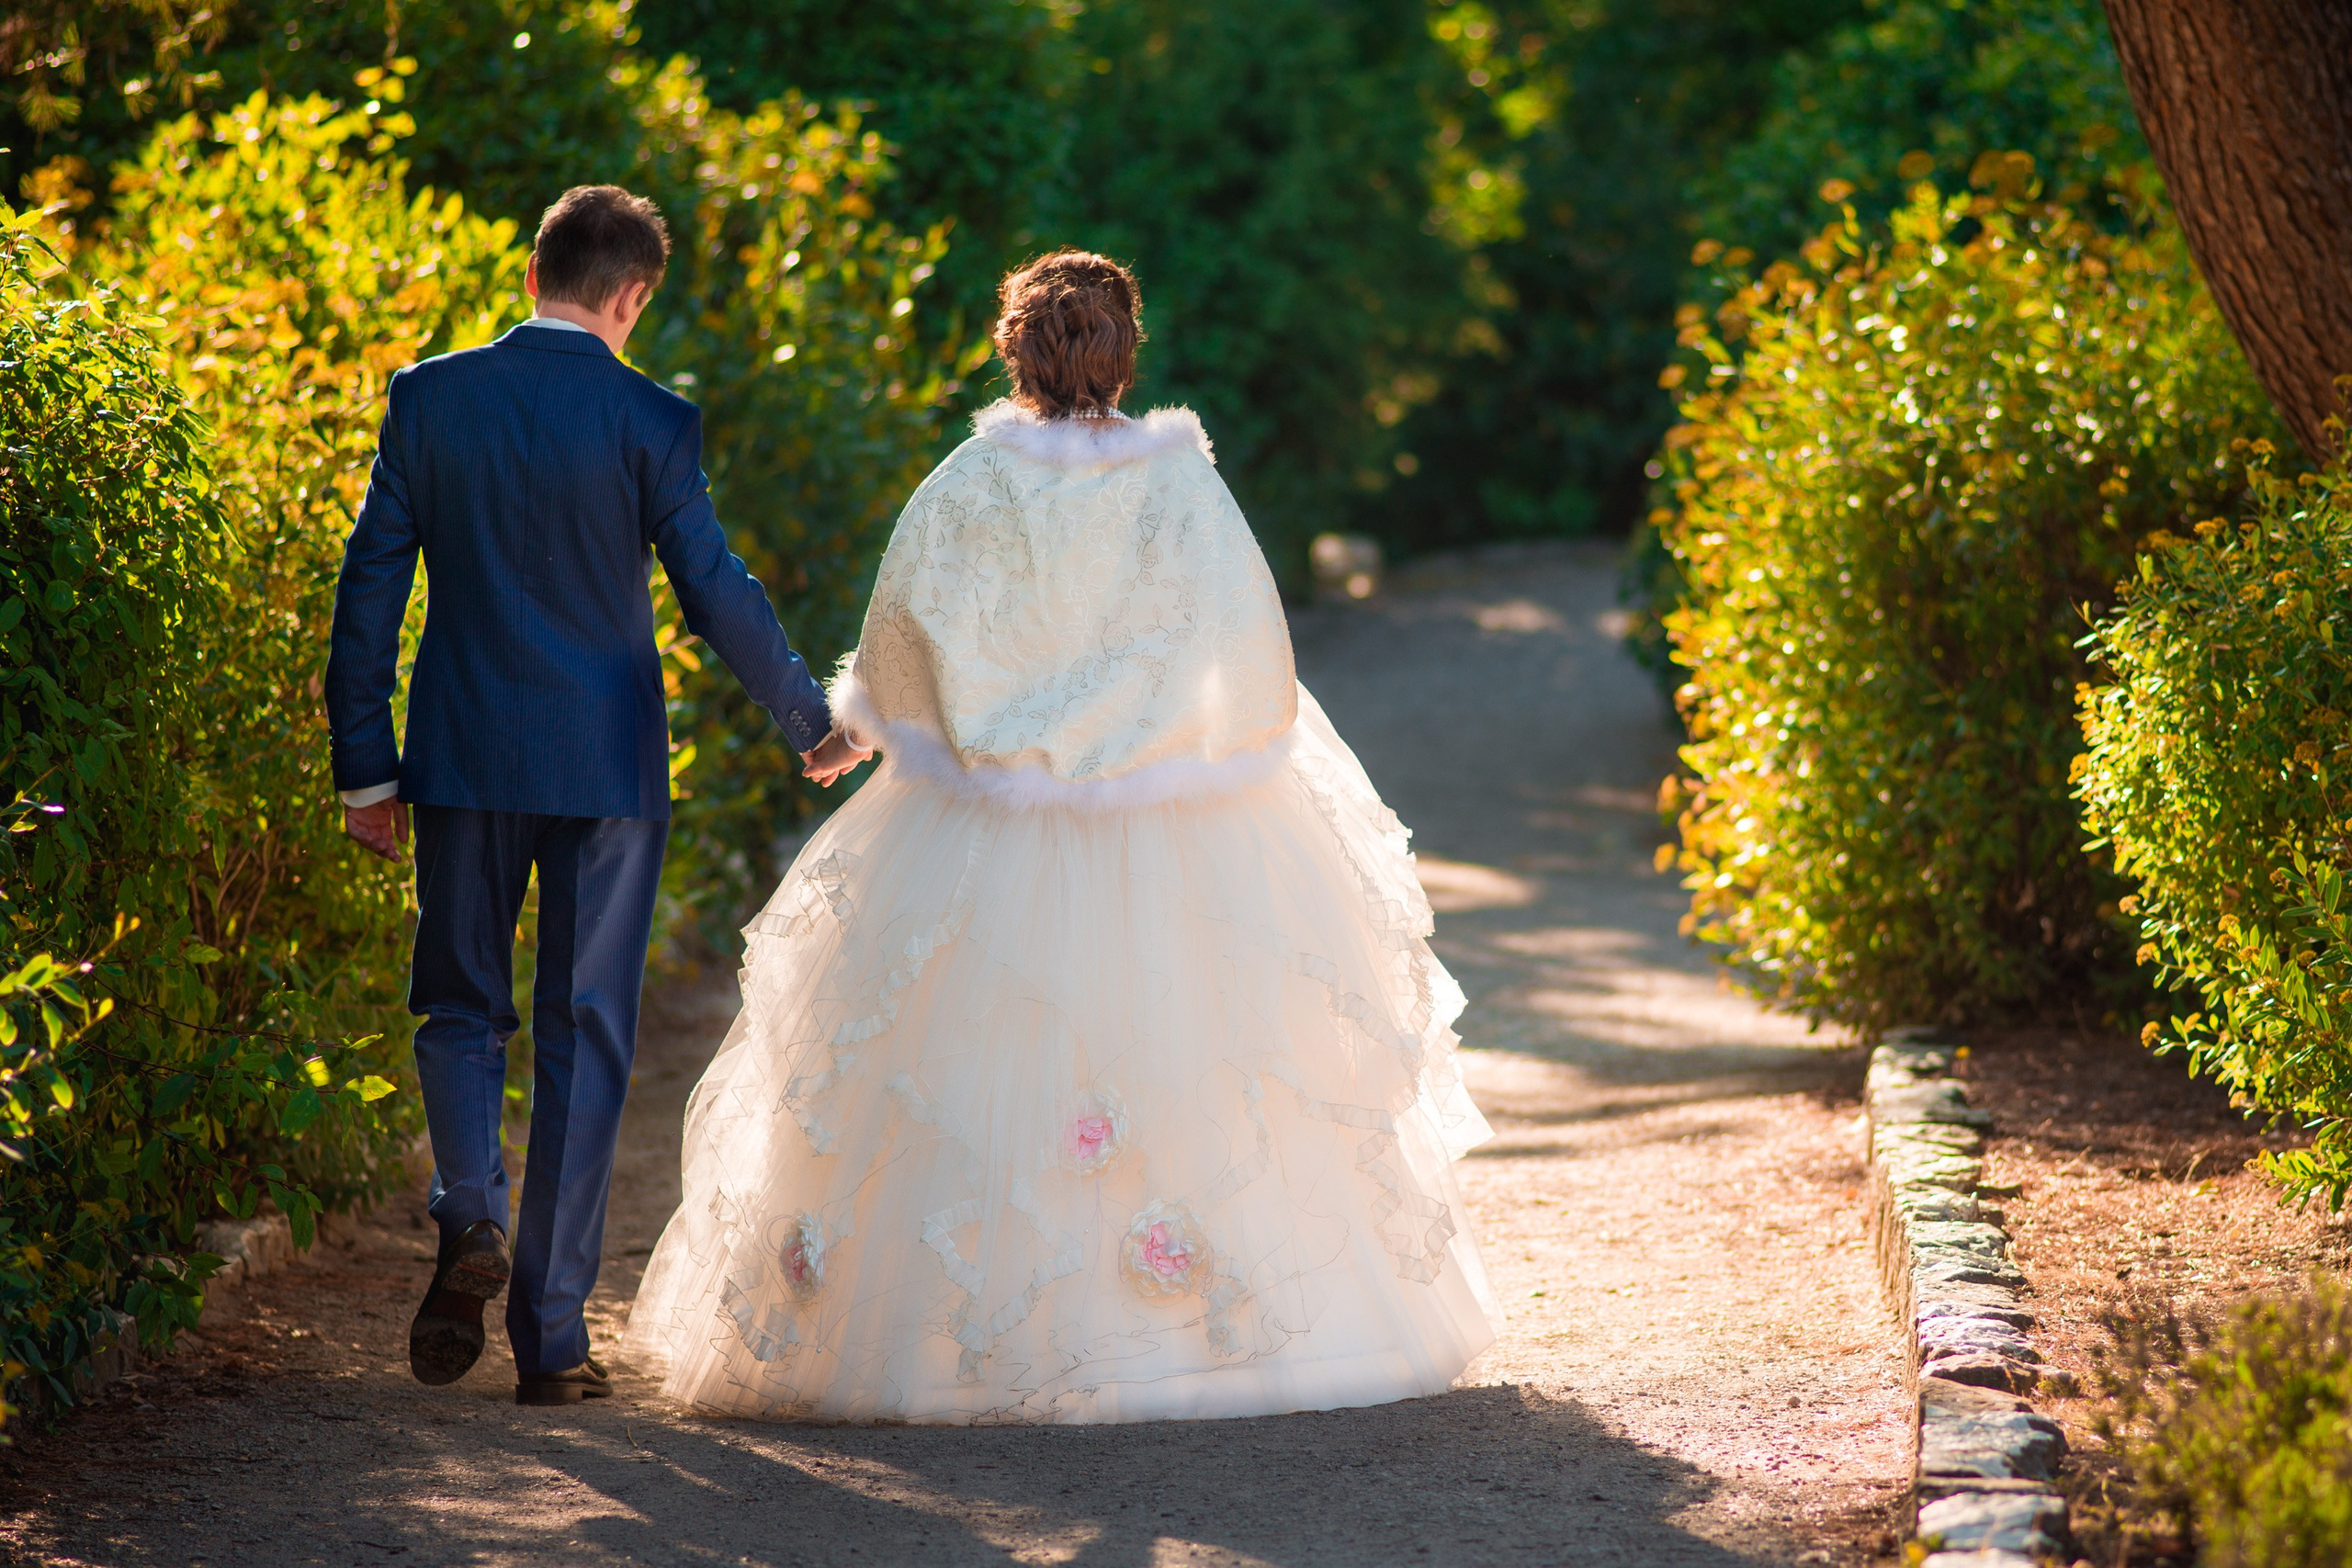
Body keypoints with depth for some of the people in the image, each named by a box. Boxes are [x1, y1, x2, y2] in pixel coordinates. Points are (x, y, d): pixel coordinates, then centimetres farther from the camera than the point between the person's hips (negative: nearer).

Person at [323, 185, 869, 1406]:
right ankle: (552, 1336, 7)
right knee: (583, 1036, 6)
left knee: (462, 1006, 18)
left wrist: (364, 765, 6)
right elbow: (717, 596, -5)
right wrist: (813, 725, 10)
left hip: (462, 756, 2)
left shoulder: (429, 397, -1)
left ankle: (469, 1219, -9)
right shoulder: (649, 423, -8)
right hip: (607, 767, -2)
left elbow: (370, 588, 0)